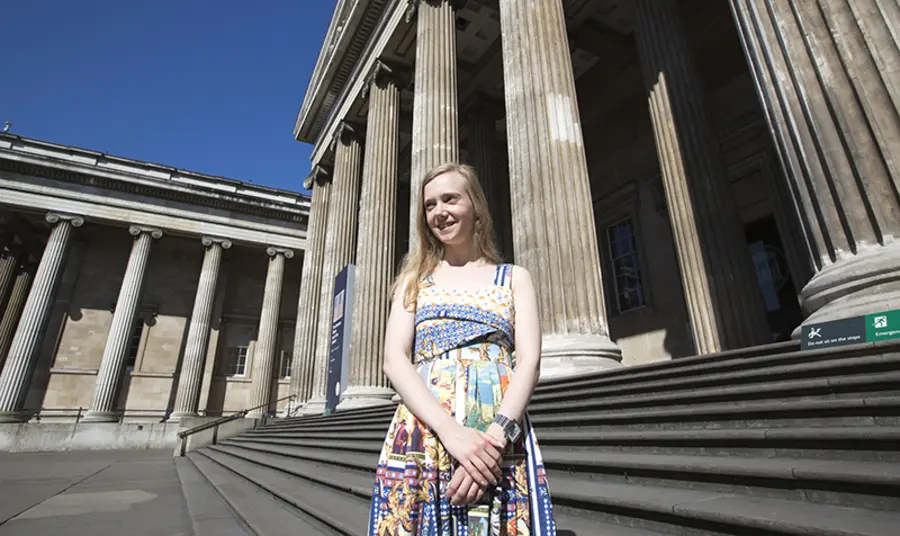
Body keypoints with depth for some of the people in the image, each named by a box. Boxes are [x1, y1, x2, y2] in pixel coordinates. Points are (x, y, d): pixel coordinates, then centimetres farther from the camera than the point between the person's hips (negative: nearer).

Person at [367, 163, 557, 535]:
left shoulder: (514, 278, 10)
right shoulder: (415, 278, 12)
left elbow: (529, 362, -1)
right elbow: (395, 360, -1)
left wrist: (497, 435, -18)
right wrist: (452, 431, -16)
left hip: (501, 439, 0)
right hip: (421, 434, 1)